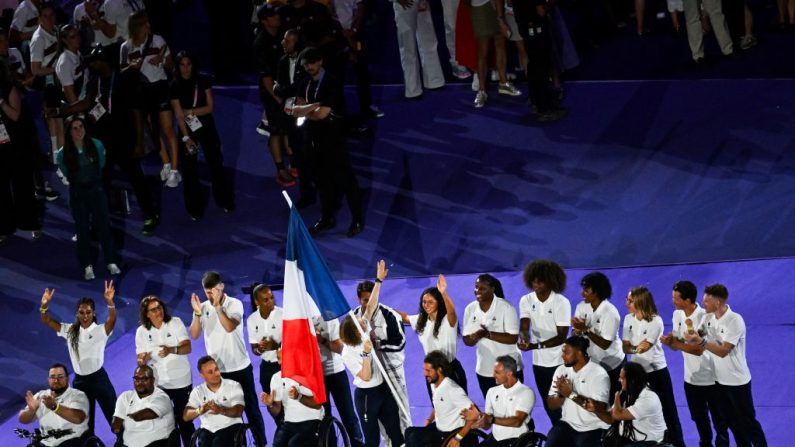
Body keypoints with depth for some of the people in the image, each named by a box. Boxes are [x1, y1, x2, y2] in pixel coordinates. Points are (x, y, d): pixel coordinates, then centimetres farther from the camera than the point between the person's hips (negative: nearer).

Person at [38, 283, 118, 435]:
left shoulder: (100, 330, -11)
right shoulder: (70, 331, 2)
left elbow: (112, 320, -31)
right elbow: (47, 321, -1)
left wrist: (110, 302, -50)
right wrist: (45, 304, -20)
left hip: (98, 378, -4)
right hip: (79, 381, 4)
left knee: (114, 416, 2)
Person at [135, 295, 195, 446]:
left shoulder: (175, 323, -8)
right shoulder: (142, 331, -4)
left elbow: (188, 348, -14)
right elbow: (141, 358, -3)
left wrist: (171, 350, -35)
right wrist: (142, 361, -28)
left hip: (181, 382, -1)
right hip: (159, 384, 1)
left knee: (184, 419, 7)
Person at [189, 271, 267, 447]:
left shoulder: (234, 304, -9)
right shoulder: (203, 307, 1)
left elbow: (229, 327, -25)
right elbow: (194, 335, -7)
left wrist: (218, 306, -28)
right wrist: (197, 314, -19)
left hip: (240, 367, -3)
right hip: (217, 370, 3)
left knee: (251, 408, 7)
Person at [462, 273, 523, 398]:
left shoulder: (506, 307, -13)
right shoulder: (470, 309, 0)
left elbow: (513, 338, -19)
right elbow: (467, 340, 1)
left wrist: (488, 334, -27)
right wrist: (476, 336, -22)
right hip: (484, 370, 5)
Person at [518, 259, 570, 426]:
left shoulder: (562, 302, -15)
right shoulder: (526, 301, -3)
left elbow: (562, 336, -18)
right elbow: (524, 326, -12)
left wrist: (535, 346, -30)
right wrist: (524, 337, -38)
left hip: (560, 361, -4)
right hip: (539, 361, 4)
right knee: (548, 404, 13)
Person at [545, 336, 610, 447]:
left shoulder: (598, 374, -11)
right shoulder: (561, 370, 6)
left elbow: (600, 407, -20)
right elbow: (551, 405, 6)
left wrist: (571, 394, -22)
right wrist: (561, 394, -16)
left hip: (593, 428, -4)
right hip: (568, 424, 4)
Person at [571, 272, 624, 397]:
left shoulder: (610, 313, -22)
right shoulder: (582, 307, -5)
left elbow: (605, 344, -25)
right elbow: (575, 336, -5)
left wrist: (586, 329, -32)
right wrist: (578, 329, -29)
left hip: (612, 365, -5)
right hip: (592, 363, 5)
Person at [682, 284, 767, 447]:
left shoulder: (735, 321, -23)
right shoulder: (709, 318, 0)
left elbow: (723, 351, -28)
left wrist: (700, 341, -35)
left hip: (737, 380, -7)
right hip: (720, 379, 7)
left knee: (747, 422, 3)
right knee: (732, 421, 16)